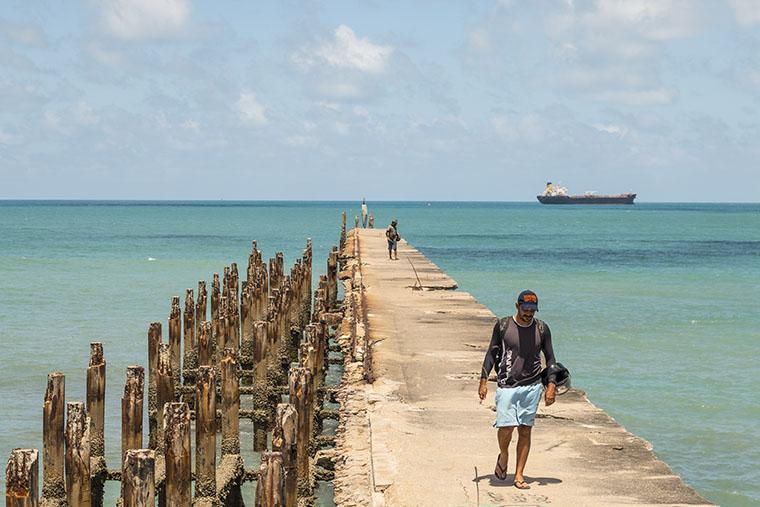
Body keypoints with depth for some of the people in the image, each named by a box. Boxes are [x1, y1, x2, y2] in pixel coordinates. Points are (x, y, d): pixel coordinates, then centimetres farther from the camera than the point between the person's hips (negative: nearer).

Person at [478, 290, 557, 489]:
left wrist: (551, 385, 0)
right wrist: (483, 381, 0)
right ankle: (503, 455, 21)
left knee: (525, 430, 2)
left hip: (532, 386, 2)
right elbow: (492, 353, 5)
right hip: (507, 385, -2)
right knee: (506, 426, -12)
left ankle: (519, 475, 8)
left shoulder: (541, 329, 3)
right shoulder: (503, 325, -1)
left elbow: (550, 358, 10)